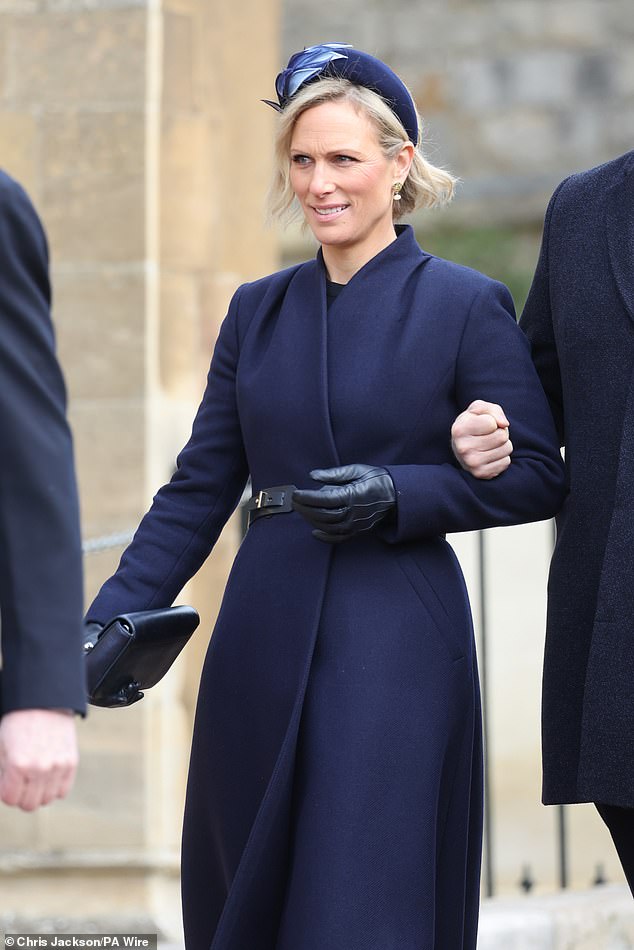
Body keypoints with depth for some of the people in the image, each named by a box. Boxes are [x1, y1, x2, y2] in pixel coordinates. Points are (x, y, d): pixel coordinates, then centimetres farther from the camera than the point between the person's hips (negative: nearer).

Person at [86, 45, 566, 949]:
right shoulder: (258, 311, 12)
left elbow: (540, 474, -3)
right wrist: (114, 616, 0)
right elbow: (199, 487, 11)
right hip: (265, 642, 5)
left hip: (397, 644, -5)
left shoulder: (465, 305, -2)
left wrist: (397, 496, -17)